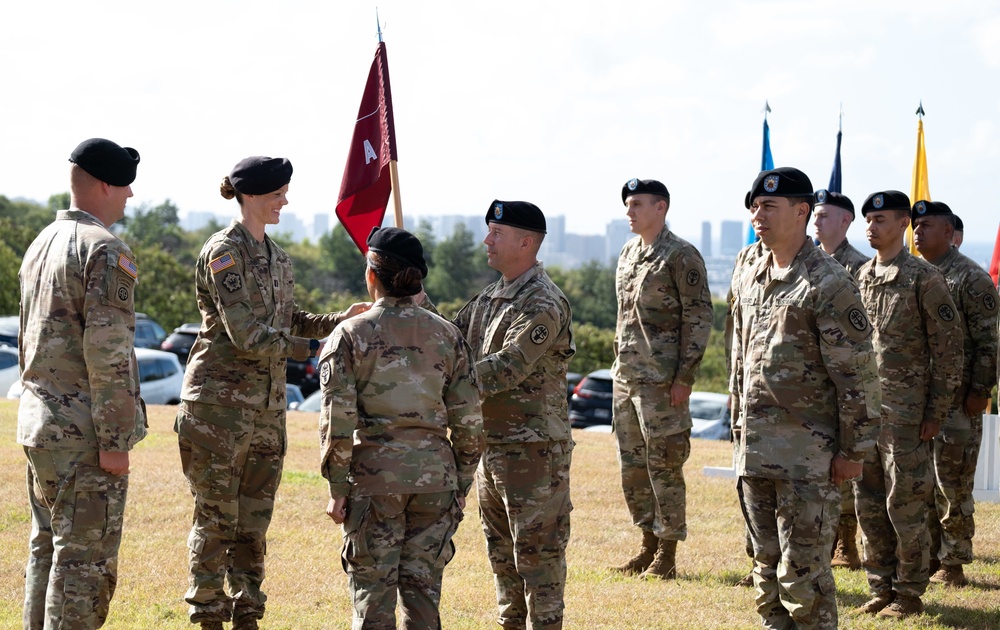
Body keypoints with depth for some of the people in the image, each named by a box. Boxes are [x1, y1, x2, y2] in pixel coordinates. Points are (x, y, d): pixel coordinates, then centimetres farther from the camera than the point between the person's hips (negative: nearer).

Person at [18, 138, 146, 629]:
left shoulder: (40, 245, 14)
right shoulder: (106, 252, -14)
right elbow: (108, 354, -20)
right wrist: (114, 441, -18)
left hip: (39, 426, 9)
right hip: (85, 433, -9)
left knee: (47, 551, 14)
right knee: (85, 561, -5)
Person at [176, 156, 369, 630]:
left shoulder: (276, 255, 14)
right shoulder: (224, 251, -11)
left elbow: (289, 322, 17)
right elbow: (246, 334, -18)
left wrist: (341, 320, 4)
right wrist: (311, 350, -16)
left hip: (267, 404, 7)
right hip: (221, 400, -7)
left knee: (255, 518, 10)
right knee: (216, 517, -1)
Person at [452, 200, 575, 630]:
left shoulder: (543, 305, -17)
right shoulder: (489, 297, 13)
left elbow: (507, 367, -26)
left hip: (532, 446, -9)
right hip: (490, 442, 9)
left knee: (537, 548, -4)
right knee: (501, 548, 17)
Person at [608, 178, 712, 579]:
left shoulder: (681, 256, -10)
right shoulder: (628, 255, 14)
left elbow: (699, 318, -12)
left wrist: (684, 377, -16)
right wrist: (619, 363, 17)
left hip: (661, 379, -8)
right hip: (625, 377, 8)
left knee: (664, 466, -3)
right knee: (632, 466, 11)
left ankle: (667, 554, 3)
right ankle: (648, 545, 21)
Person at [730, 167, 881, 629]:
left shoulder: (829, 284, -11)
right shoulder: (747, 282, 13)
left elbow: (857, 374, -12)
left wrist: (853, 450, -13)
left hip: (809, 453, -7)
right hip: (756, 451, 7)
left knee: (803, 573, -6)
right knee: (767, 569, 12)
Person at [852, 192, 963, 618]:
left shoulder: (923, 279, -8)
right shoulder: (861, 277, 11)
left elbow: (947, 349, -8)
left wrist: (937, 412, -11)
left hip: (905, 412, -6)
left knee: (905, 504, -2)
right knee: (869, 504, 10)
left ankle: (909, 594, 8)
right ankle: (881, 588, 20)